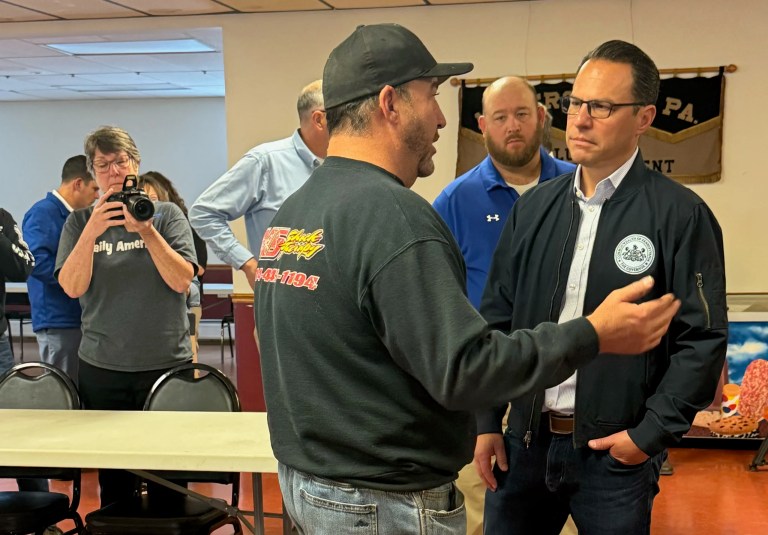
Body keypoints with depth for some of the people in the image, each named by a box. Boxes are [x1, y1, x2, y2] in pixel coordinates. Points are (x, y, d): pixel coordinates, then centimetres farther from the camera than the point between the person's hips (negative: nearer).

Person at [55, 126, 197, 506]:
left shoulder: (167, 214, 1)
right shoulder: (80, 222, 6)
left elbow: (182, 281, -8)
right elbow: (72, 287, -6)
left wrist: (147, 233, -20)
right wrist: (92, 232, -19)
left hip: (166, 363, -1)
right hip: (101, 367, 1)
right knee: (113, 479, 7)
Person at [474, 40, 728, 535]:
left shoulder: (680, 214, -8)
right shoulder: (534, 208, 7)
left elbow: (703, 339, -9)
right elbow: (497, 320, 10)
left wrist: (652, 433, -12)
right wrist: (487, 421, 6)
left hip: (616, 451, -4)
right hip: (525, 440, 4)